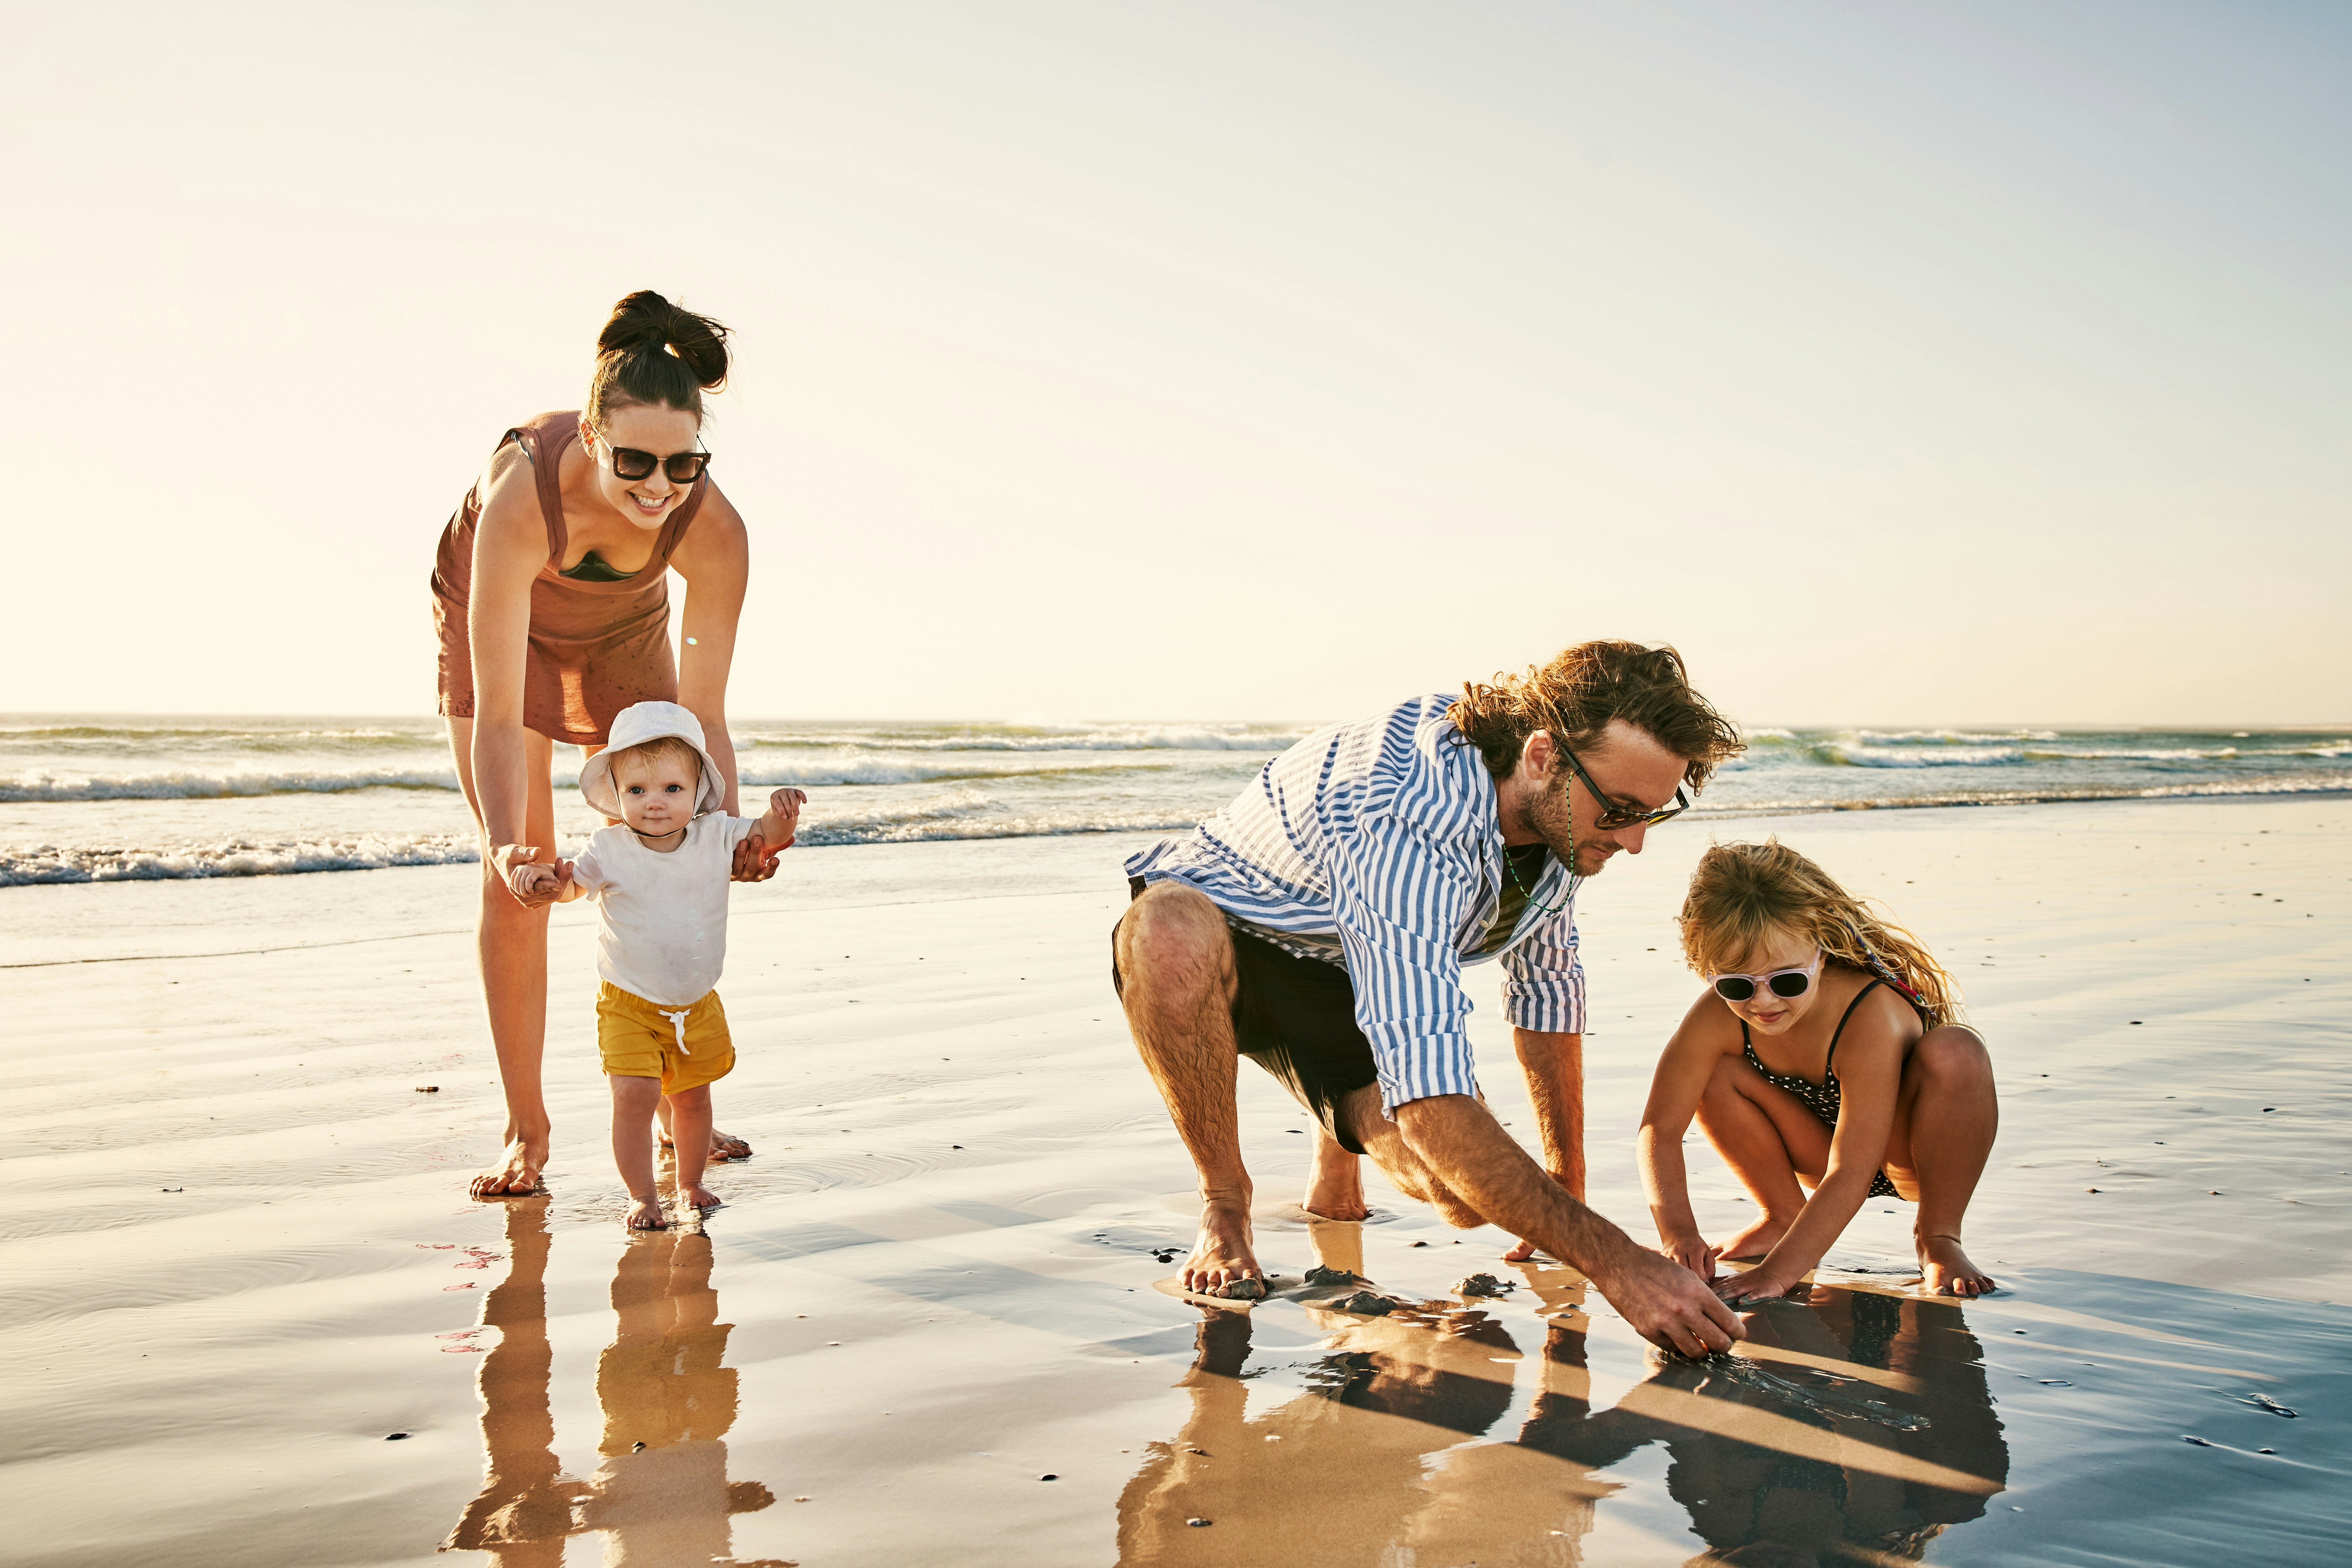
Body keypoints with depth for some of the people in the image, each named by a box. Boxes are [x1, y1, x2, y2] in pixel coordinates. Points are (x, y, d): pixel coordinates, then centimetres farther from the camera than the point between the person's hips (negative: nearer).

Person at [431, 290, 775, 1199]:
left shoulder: (714, 531, -37)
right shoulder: (520, 499, -44)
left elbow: (701, 714, -30)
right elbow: (498, 715, -44)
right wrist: (505, 841, -58)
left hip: (625, 630, 3)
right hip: (493, 617, -2)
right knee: (521, 874, -9)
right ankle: (527, 1133, 1)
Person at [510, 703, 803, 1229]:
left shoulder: (716, 837, -7)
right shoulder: (612, 850, -15)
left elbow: (769, 835, 1)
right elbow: (573, 882, -14)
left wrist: (783, 813, -21)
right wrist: (542, 878, -37)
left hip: (697, 1004, 3)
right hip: (628, 1005, -3)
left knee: (692, 1096, 14)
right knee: (634, 1095, -15)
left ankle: (690, 1183, 36)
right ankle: (642, 1196, 2)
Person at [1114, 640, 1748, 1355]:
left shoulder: (1560, 813, -14)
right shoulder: (1408, 828, -41)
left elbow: (1548, 988, 4)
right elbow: (1431, 1107, -47)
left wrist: (1567, 1180, 8)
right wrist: (1613, 1261, -48)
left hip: (1337, 981, 5)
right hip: (1215, 943, -5)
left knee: (1470, 1199, -20)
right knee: (1172, 931, -44)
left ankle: (1342, 1138, 16)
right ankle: (1224, 1203, -17)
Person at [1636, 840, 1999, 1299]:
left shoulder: (1873, 1017, -38)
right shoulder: (1718, 1017, -26)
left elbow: (1850, 1175, -39)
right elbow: (1660, 1128, -21)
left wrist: (1778, 1272, -45)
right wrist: (1678, 1233, -35)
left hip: (1916, 1156, -3)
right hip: (1824, 1154, 3)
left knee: (1951, 1052, -35)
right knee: (1713, 1070, -22)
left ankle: (1938, 1237, -13)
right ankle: (1783, 1216, 3)